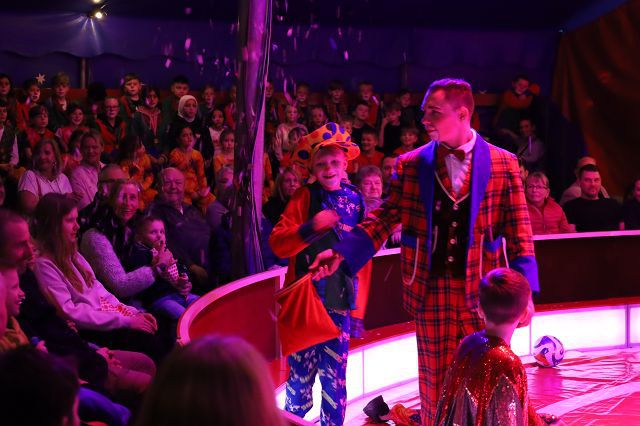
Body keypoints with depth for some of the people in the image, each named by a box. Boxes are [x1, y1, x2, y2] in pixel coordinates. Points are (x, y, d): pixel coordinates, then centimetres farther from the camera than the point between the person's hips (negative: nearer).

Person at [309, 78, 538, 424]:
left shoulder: (503, 164, -1)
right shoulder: (411, 165, 3)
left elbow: (518, 231, -3)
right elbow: (384, 219, 5)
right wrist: (341, 253, -8)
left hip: (482, 293, -1)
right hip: (431, 292, 1)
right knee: (436, 386, 9)